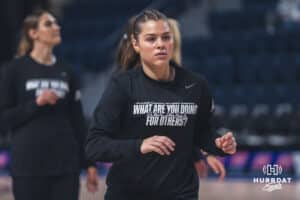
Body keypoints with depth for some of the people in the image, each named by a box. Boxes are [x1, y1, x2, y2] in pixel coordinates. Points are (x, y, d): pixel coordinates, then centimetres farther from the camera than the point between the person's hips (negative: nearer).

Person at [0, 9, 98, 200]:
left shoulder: (66, 72, 11)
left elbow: (78, 121, 11)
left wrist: (89, 163, 8)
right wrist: (36, 104, -15)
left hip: (66, 164, 3)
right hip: (29, 166, -3)